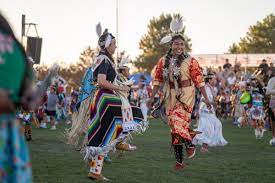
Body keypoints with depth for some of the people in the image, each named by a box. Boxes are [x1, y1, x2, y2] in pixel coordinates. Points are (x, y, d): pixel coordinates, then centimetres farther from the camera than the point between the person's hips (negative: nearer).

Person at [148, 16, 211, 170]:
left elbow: (199, 80, -5)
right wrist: (152, 97, 7)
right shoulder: (163, 61, 6)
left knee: (178, 122, -24)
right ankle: (179, 160, 14)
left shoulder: (190, 61, -4)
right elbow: (158, 80, 11)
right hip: (170, 97, 4)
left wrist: (206, 98, -7)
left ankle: (190, 144, 1)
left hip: (186, 96, -4)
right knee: (174, 127, 6)